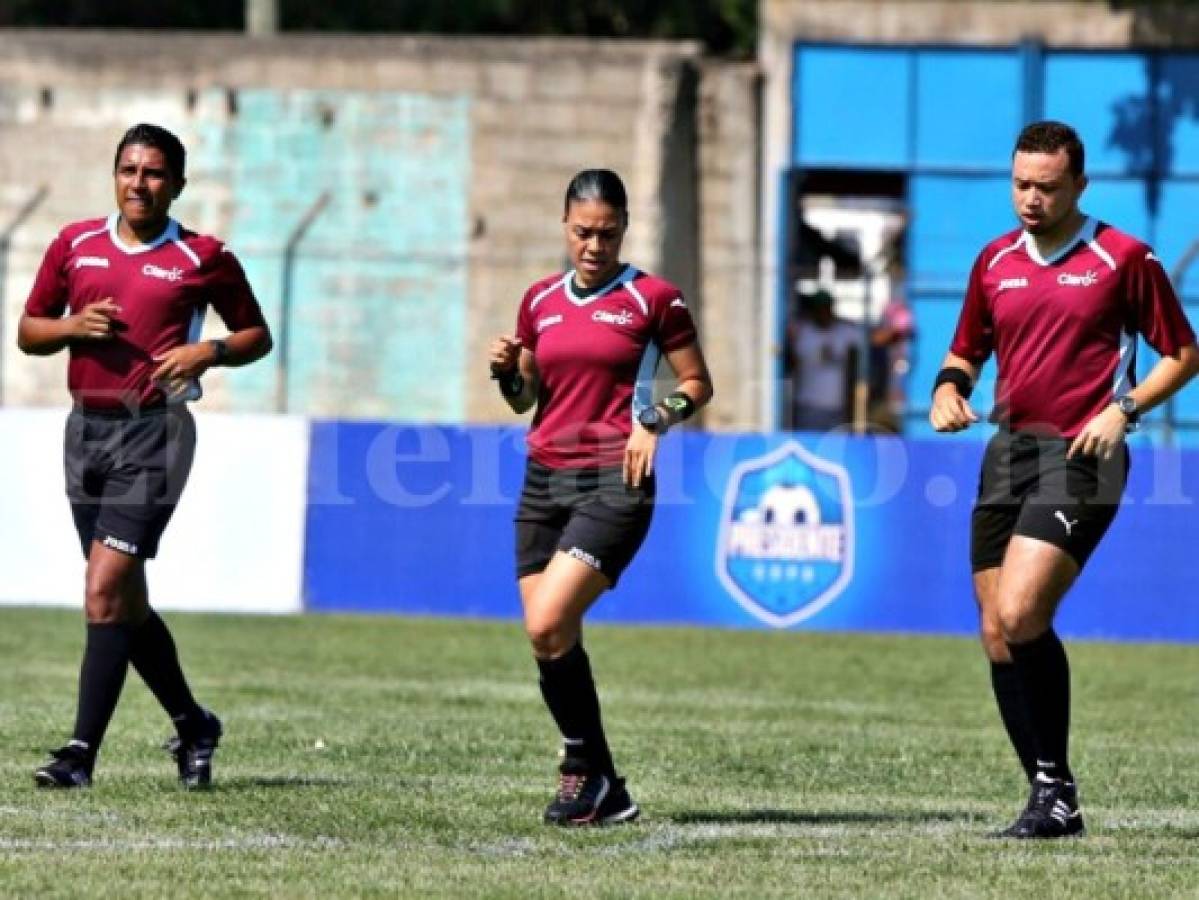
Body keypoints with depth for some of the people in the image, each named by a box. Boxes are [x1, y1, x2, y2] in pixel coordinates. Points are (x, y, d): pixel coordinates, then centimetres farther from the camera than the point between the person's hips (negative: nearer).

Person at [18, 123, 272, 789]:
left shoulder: (203, 258, 0)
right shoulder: (75, 245, 10)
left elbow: (257, 334, 9)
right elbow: (28, 331, 15)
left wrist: (210, 351, -10)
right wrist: (72, 326, -5)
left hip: (154, 431, -5)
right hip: (87, 428, 5)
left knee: (105, 592, -17)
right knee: (125, 601, 11)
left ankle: (81, 752, -18)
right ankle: (192, 726, 30)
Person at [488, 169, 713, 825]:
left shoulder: (652, 298, -2)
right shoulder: (541, 301, 13)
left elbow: (697, 384, 4)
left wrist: (655, 420, -13)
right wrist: (507, 371, 0)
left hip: (614, 482, -6)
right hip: (545, 479, 6)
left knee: (548, 626, -20)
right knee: (549, 645, 2)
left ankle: (585, 770, -4)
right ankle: (605, 794, 12)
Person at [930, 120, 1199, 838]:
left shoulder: (1123, 259, -2)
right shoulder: (995, 261, 13)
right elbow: (967, 351, 25)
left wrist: (1124, 408, -12)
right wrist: (950, 386, 3)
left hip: (1080, 459, -6)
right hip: (1008, 454, 6)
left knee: (1020, 616, -21)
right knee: (997, 635, 1)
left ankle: (1055, 787, -9)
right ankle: (1051, 802, 8)